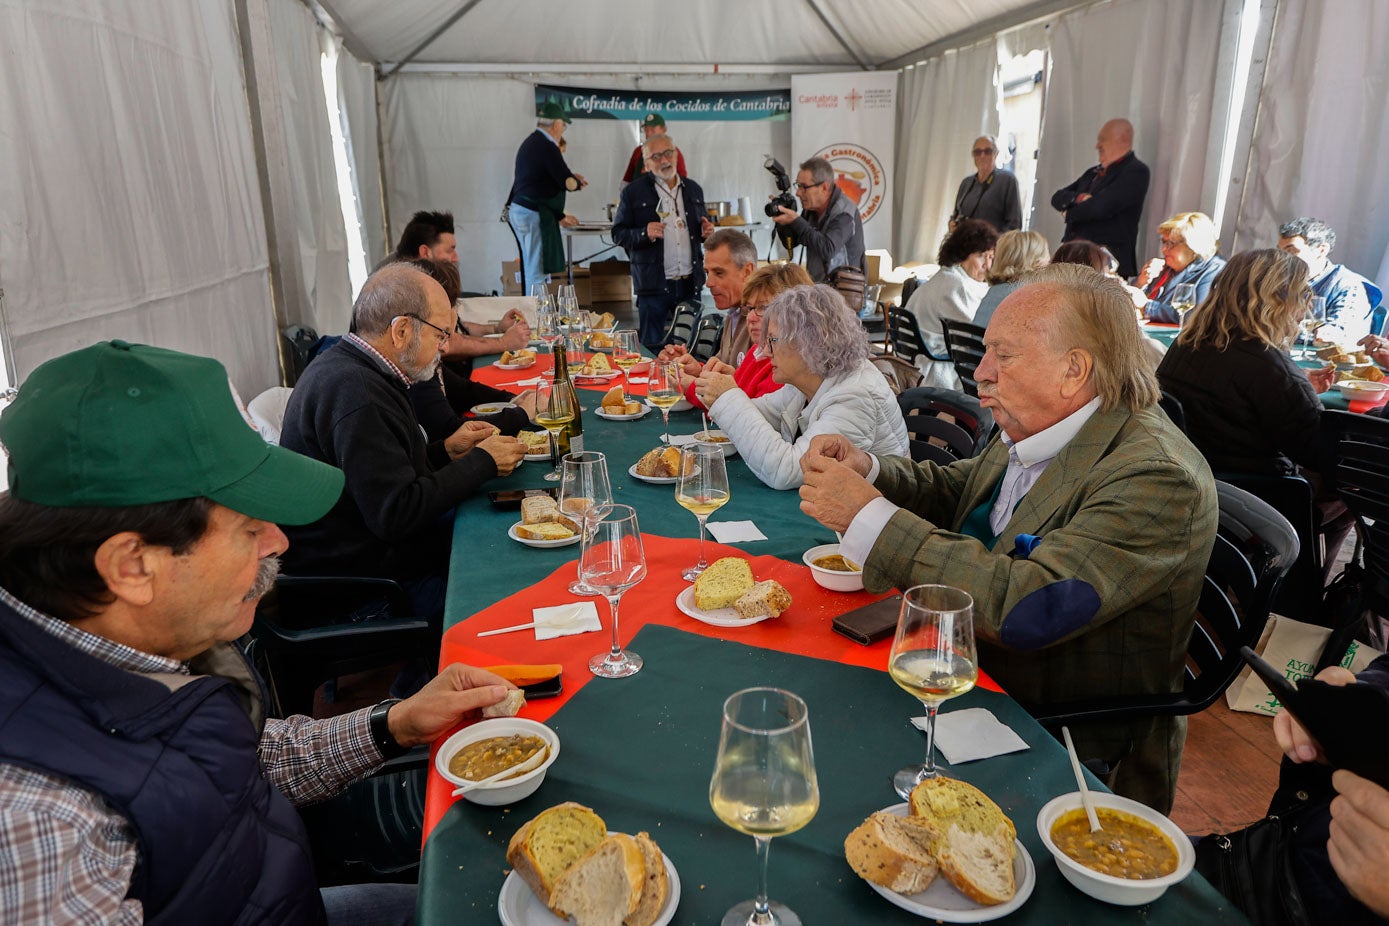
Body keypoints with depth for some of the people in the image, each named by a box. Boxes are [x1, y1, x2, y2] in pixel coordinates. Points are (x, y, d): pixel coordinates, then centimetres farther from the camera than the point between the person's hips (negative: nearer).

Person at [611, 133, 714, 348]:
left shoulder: (693, 190, 14)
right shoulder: (633, 192, 0)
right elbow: (618, 234, -1)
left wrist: (706, 231, 3)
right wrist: (644, 234, -19)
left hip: (690, 282, 4)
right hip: (654, 284, -4)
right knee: (652, 348, 0)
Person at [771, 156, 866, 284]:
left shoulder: (844, 212, -15)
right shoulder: (811, 208, 7)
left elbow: (827, 250, -29)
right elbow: (790, 244, 15)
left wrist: (796, 221, -25)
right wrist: (782, 219, -5)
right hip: (815, 283, 7)